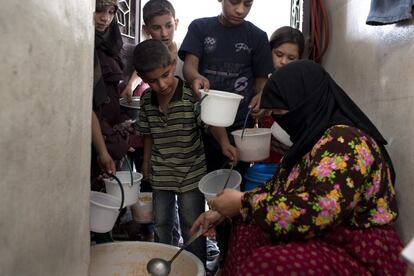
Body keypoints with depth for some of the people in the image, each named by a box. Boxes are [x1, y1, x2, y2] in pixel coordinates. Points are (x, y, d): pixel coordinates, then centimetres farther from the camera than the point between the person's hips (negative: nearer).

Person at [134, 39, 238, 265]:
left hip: (191, 173, -5)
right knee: (161, 225, 20)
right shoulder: (146, 100, -2)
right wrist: (146, 163, 13)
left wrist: (224, 142, -39)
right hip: (160, 175, 5)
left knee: (192, 228, 9)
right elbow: (148, 135, 9)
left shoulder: (193, 95, -18)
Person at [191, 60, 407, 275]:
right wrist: (224, 211, 5)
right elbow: (277, 186, 13)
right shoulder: (313, 139, 8)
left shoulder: (345, 141, -22)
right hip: (323, 239, 9)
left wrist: (243, 204, -21)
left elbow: (316, 211, -32)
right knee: (246, 231, 0)